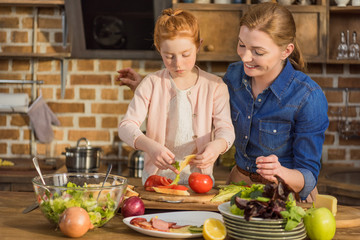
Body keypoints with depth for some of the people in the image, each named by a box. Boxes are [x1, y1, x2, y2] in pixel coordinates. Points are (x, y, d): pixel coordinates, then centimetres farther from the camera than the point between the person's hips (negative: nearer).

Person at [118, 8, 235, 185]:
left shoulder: (214, 86, 2)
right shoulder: (152, 84, 1)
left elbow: (225, 129, -4)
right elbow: (126, 126, -6)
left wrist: (218, 145, -29)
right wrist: (149, 146, -27)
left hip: (198, 177, 0)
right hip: (156, 176, 0)